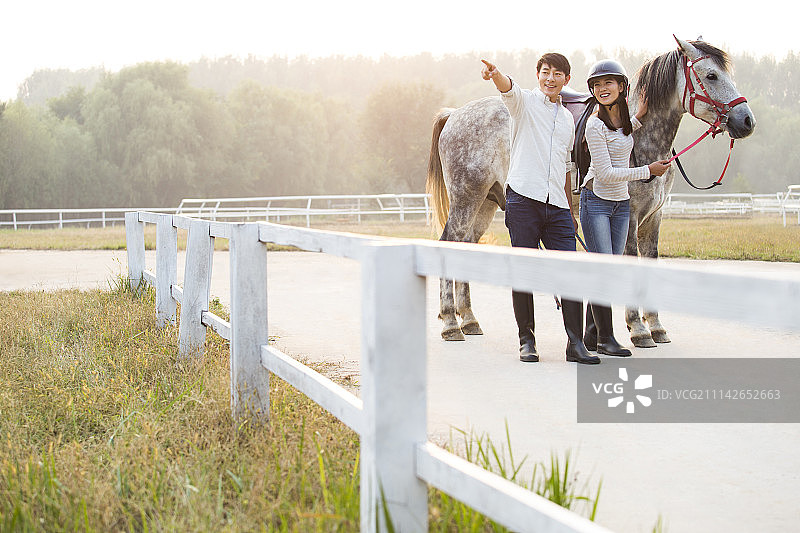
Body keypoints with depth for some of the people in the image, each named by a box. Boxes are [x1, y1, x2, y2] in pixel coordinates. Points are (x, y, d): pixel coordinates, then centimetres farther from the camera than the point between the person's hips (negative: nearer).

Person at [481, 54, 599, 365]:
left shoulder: (568, 119, 21)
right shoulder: (525, 101, 5)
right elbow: (508, 88, -20)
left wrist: (571, 211, 25)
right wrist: (495, 74, -44)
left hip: (556, 206, 4)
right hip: (524, 199, -4)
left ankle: (576, 344, 0)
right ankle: (526, 341, 10)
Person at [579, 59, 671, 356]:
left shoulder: (622, 118, 6)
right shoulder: (595, 124, -16)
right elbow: (606, 173, -19)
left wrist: (638, 117, 16)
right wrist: (648, 171, -14)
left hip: (621, 203, 7)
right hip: (596, 201, -7)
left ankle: (591, 336, 16)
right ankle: (605, 339, 0)